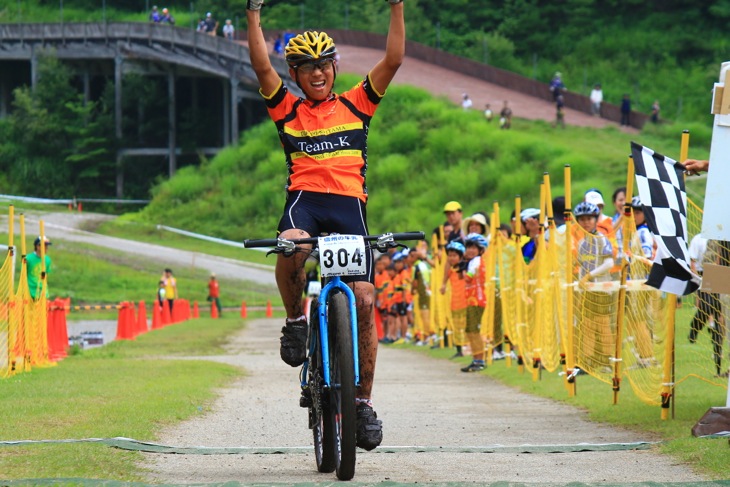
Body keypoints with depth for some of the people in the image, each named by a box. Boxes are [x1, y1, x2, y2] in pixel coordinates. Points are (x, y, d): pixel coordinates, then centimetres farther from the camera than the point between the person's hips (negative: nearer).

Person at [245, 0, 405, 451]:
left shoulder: (355, 105, 16)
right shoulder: (289, 110, 14)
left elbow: (393, 60, 8)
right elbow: (262, 66, 2)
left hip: (349, 204, 1)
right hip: (305, 198, -1)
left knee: (363, 300, -8)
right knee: (291, 247, -38)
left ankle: (364, 401, 1)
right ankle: (296, 321, -9)